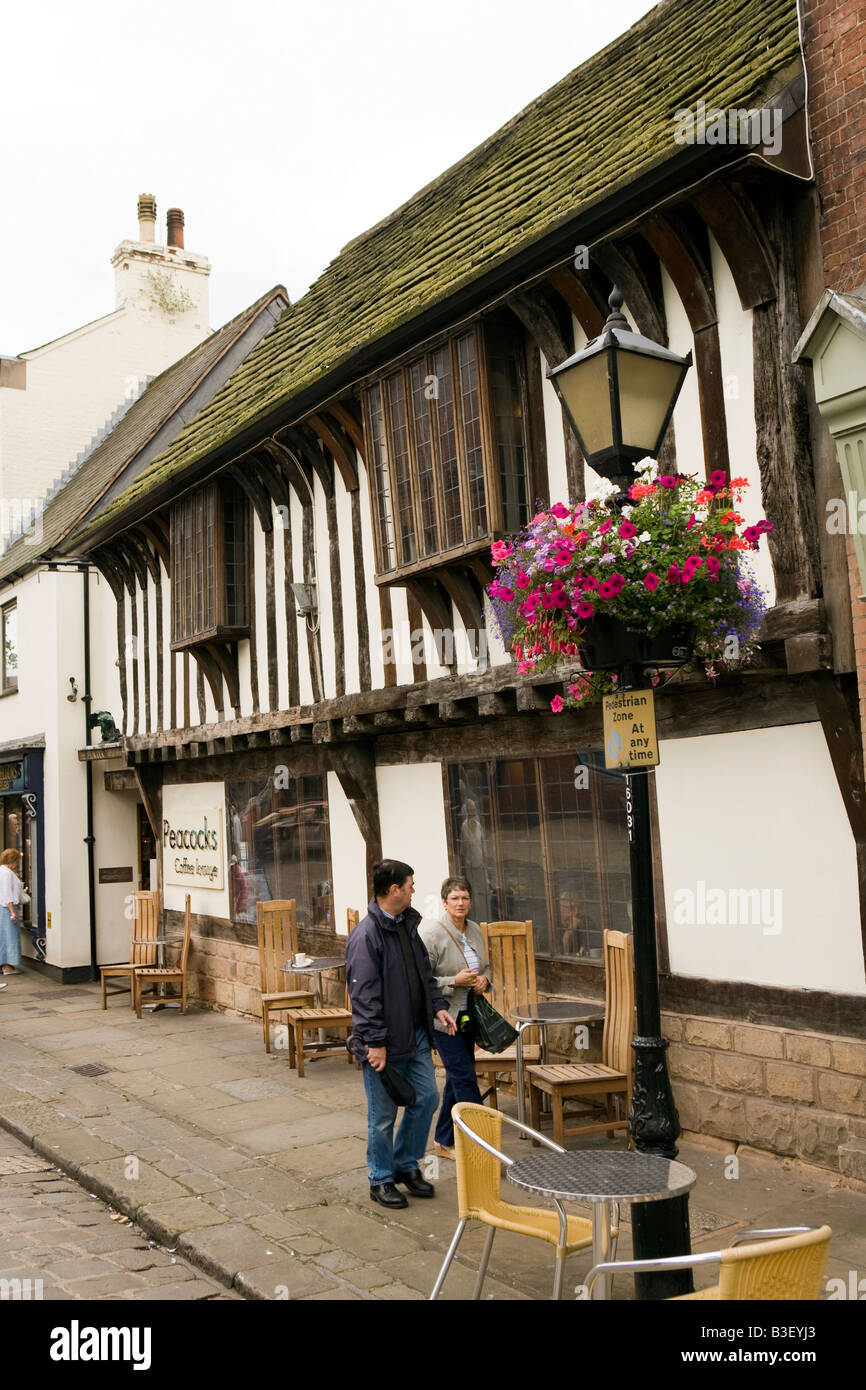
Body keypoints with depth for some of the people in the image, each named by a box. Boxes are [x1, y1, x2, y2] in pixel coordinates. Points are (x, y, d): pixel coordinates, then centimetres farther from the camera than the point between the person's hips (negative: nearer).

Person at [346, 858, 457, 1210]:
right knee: (383, 1115, 5)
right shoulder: (366, 936, -20)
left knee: (427, 1098, 12)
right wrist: (376, 1042, -22)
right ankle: (381, 1180, 22)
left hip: (416, 1034, 8)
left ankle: (406, 1164, 30)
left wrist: (437, 1007, 8)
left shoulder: (407, 924, 8)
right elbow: (364, 994, -21)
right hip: (385, 1043, -8)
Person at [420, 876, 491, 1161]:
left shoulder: (475, 930, 7)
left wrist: (484, 979, 0)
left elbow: (486, 964, 22)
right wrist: (454, 981, -23)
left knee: (457, 1077, 14)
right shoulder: (431, 932, -16)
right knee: (464, 1077, -9)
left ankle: (445, 1142, 26)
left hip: (467, 1015, 8)